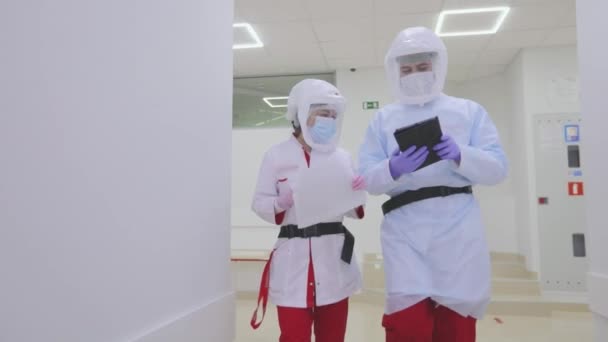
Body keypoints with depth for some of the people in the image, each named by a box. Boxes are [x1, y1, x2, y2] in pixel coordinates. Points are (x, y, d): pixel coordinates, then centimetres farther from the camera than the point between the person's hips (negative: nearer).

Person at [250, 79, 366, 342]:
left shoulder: (342, 157, 7)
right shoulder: (277, 156, -1)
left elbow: (352, 211, 11)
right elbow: (259, 203, 0)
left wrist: (357, 195, -11)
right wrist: (284, 202, -19)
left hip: (334, 256, 3)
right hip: (294, 256, -3)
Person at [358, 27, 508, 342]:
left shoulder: (469, 111, 13)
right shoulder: (382, 119, 14)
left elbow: (496, 168, 7)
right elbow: (367, 179, 7)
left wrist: (460, 155, -13)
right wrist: (393, 169, -15)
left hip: (458, 225, 1)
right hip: (405, 227, 0)